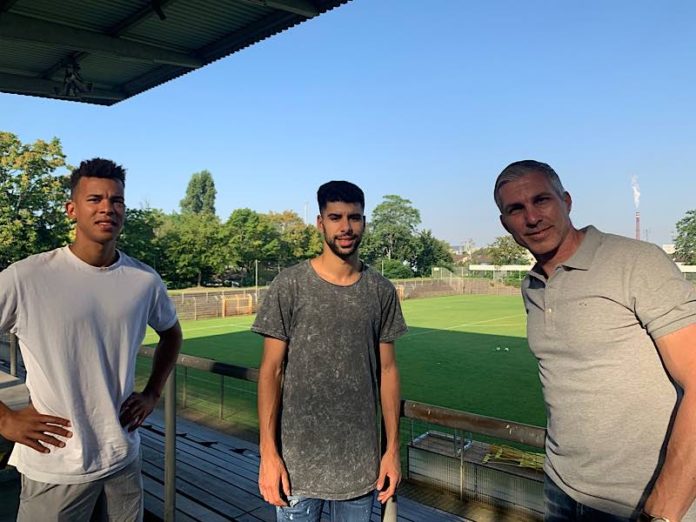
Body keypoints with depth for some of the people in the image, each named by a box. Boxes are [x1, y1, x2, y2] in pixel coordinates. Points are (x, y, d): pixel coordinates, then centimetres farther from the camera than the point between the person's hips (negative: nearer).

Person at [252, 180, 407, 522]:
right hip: (299, 461, -2)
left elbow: (387, 370, 4)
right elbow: (271, 370, -6)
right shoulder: (290, 285, -8)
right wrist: (268, 454, -9)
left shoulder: (381, 291, 1)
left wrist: (393, 449, 4)